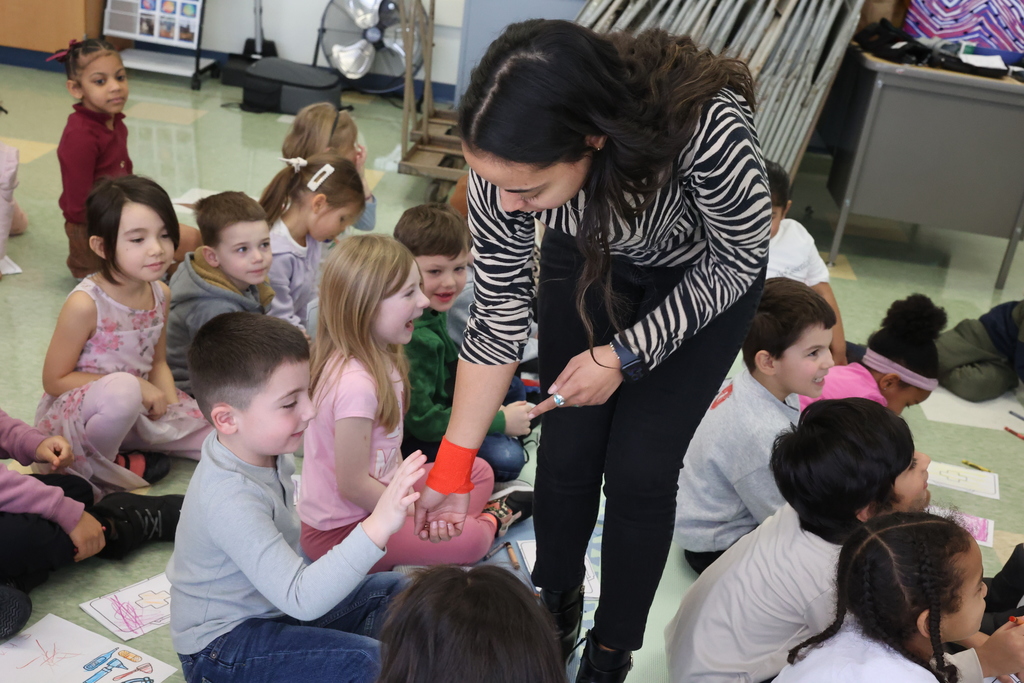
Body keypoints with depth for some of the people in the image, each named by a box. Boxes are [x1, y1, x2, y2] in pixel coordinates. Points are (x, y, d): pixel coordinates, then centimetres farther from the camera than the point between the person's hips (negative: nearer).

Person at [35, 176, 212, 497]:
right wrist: (132, 385, -21)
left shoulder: (160, 293, -3)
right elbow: (54, 380, -16)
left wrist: (171, 402, -11)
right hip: (74, 418, -6)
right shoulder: (85, 304, -22)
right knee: (122, 390, -41)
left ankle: (124, 447, 8)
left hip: (140, 412, 7)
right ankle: (95, 468, -10)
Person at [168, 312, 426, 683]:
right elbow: (302, 600, -38)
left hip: (272, 606, 9)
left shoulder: (261, 446, -6)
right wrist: (377, 527, -45)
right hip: (220, 645, -9)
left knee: (393, 590, 8)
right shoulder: (231, 498, -33)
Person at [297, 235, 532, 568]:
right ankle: (487, 522, 9)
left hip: (381, 493, 10)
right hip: (338, 531, -9)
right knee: (471, 540, -19)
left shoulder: (382, 357, -3)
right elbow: (353, 485, -25)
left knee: (479, 471, 15)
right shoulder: (356, 384, -32)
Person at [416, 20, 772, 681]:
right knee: (566, 450, 2)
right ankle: (554, 611, 31)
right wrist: (452, 470, -15)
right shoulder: (508, 158, -31)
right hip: (588, 258, 3)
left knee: (639, 469, -4)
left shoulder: (709, 129, -43)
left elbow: (738, 259, -21)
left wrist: (624, 356, -23)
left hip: (704, 274, -2)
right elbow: (500, 314, -18)